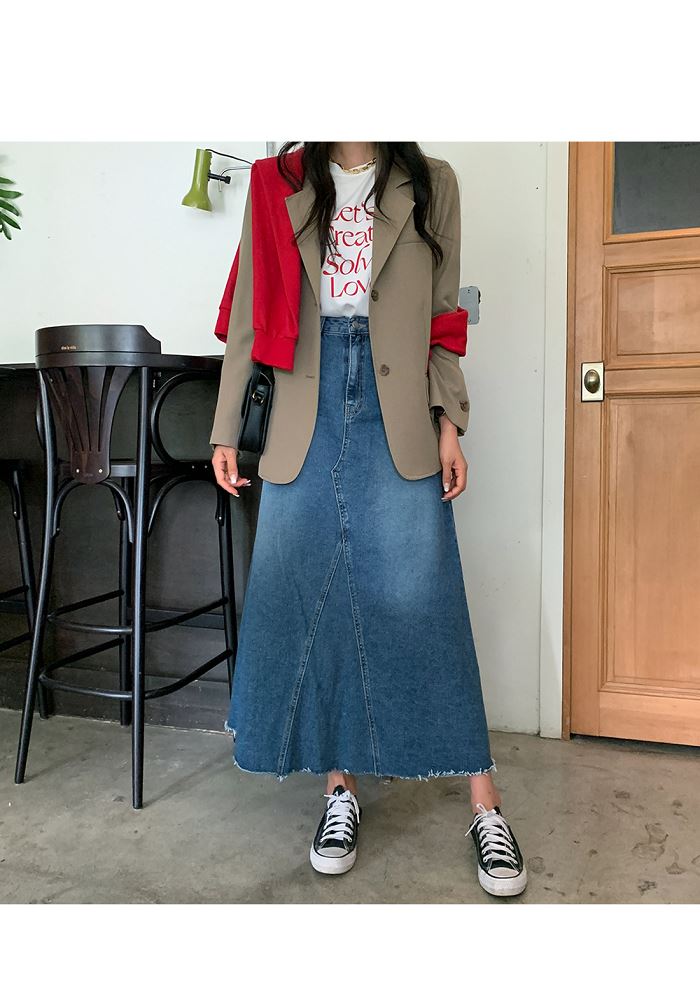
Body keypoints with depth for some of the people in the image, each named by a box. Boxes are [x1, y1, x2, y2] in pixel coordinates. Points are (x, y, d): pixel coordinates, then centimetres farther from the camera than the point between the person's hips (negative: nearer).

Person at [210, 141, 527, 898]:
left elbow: (443, 317, 9)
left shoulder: (430, 184, 11)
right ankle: (340, 788, 19)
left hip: (399, 426, -1)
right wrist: (225, 430, 6)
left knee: (423, 604, -3)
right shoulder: (279, 189, 11)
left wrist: (449, 423, -1)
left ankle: (485, 807, 9)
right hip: (307, 423, 2)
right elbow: (248, 316, 9)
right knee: (313, 604, 3)